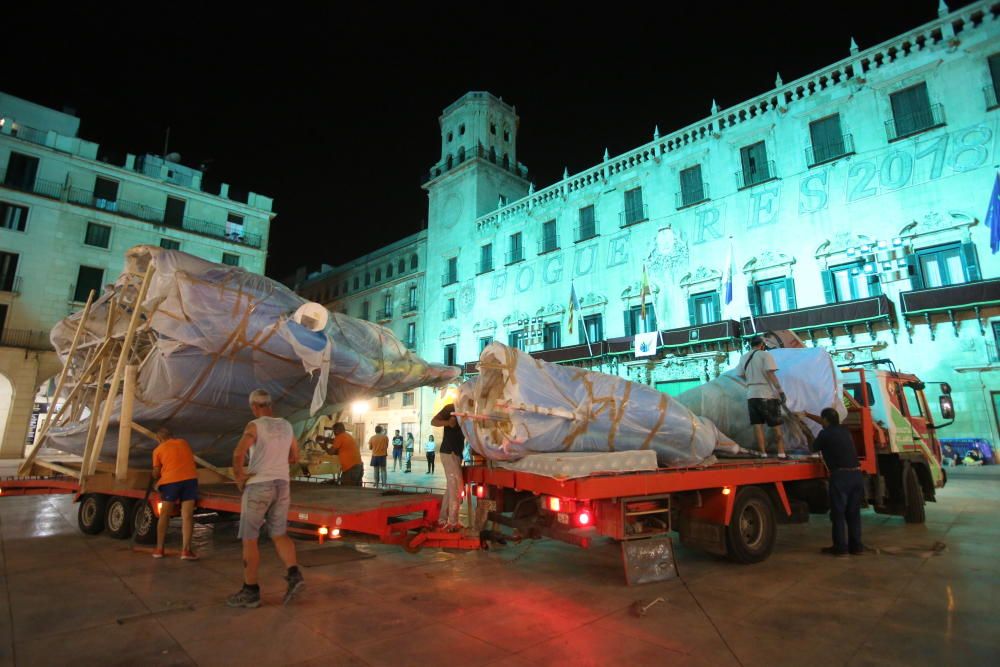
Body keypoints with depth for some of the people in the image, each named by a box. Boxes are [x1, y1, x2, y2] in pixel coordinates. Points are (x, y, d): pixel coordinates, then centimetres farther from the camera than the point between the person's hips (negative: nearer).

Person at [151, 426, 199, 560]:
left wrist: (158, 479, 34)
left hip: (170, 481, -1)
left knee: (164, 515, 15)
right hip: (190, 478, 1)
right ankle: (186, 550, -6)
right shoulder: (184, 442, 19)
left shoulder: (158, 450, 11)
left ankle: (159, 549, 20)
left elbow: (156, 474, 12)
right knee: (187, 516, -1)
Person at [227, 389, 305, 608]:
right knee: (279, 535, 14)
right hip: (282, 485, 6)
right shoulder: (286, 426, 7)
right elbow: (294, 457, 16)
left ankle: (251, 591, 14)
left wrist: (239, 477, -10)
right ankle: (294, 574, -5)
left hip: (258, 486, -5)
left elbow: (238, 454, -26)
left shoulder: (254, 426, -12)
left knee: (249, 539, 8)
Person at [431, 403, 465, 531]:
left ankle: (443, 520, 17)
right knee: (456, 488, -10)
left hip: (457, 452, 8)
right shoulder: (451, 408, -5)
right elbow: (433, 421, -11)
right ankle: (453, 523, -6)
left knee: (451, 488, 10)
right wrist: (448, 422, -28)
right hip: (449, 452, -8)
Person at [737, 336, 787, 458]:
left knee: (758, 425, 5)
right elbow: (771, 374, -15)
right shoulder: (765, 354, -6)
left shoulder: (743, 358, 11)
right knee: (776, 425, 6)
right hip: (767, 394, -4)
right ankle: (781, 453, 7)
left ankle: (763, 453, 5)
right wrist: (780, 391, -16)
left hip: (751, 394, 4)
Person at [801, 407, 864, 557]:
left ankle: (840, 547, 6)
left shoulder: (825, 433, -5)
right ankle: (856, 546, 20)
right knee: (853, 513, 15)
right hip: (856, 474, 7)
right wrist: (807, 414, 42)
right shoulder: (844, 431, 16)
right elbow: (828, 422, 33)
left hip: (840, 476, -6)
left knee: (838, 513, 2)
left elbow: (814, 448, 8)